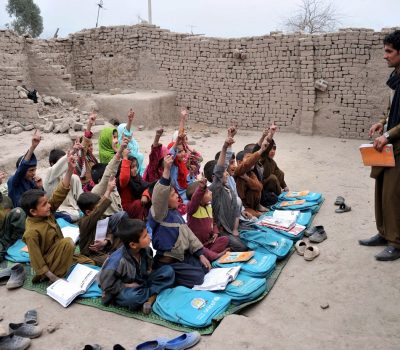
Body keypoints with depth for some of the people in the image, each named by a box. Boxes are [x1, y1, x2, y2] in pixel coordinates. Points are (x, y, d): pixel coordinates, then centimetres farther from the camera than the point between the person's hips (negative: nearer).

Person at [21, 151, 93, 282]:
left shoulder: (46, 212, -9)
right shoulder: (32, 232, -29)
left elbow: (60, 193, -14)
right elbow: (36, 260, -25)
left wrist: (70, 170, -24)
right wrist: (52, 276, -25)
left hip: (59, 255, 8)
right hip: (47, 262, -8)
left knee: (90, 263, 6)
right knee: (68, 242, -30)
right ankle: (44, 276, -14)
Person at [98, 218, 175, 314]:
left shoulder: (146, 249, -10)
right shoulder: (117, 260, -28)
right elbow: (107, 285, -21)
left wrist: (148, 273, -7)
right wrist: (127, 286, -19)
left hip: (142, 283, 6)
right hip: (124, 290, -6)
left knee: (168, 271, -12)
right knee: (131, 296, -42)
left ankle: (150, 298, -24)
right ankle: (153, 294, -14)